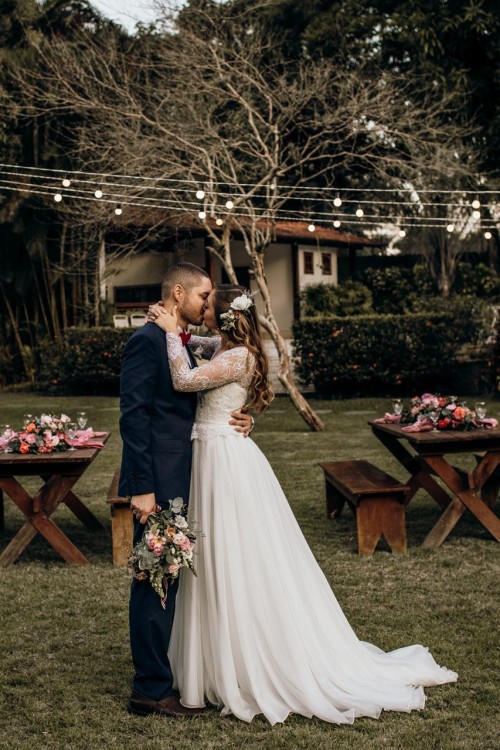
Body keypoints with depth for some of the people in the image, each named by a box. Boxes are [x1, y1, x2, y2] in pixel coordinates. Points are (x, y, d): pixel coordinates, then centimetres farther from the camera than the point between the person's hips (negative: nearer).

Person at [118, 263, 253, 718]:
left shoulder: (185, 346, 16)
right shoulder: (147, 341, -12)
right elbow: (133, 416, -18)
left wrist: (236, 420, 2)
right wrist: (142, 488, -22)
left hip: (182, 481, 10)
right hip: (158, 484, -10)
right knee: (156, 581, -3)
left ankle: (165, 668, 30)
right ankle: (151, 689, 6)